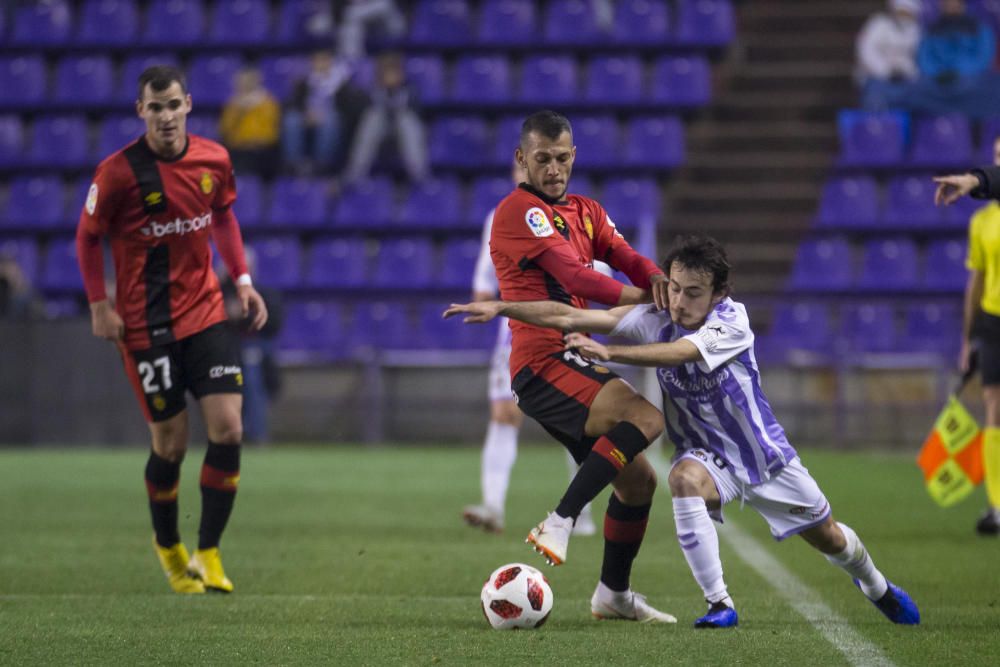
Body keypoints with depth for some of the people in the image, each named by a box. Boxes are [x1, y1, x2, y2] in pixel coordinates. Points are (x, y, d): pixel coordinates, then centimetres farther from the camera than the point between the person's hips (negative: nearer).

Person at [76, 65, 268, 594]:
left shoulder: (213, 159, 0)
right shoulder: (118, 172, -13)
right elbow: (88, 236, -2)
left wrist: (242, 280, 11)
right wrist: (99, 305, -7)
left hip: (205, 313, 4)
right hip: (145, 325, -4)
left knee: (228, 430, -9)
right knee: (171, 443, 1)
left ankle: (208, 553, 3)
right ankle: (168, 547, 26)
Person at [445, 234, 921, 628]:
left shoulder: (732, 320, -25)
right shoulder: (654, 320, -15)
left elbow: (678, 354, -43)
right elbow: (570, 317, -20)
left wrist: (608, 353, -54)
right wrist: (500, 308, -30)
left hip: (763, 452, -1)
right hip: (708, 456, 1)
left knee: (828, 538, 12)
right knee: (684, 480, -36)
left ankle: (874, 584, 49)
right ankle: (719, 605, -29)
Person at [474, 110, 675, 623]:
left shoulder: (585, 212, 20)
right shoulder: (519, 210, -8)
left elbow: (626, 258, 6)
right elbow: (574, 275, -18)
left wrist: (657, 279, -16)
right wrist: (643, 298, -18)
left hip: (573, 365, 9)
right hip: (542, 365, -9)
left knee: (638, 480, 15)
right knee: (645, 418, -29)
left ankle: (614, 593, 29)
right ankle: (559, 523, -28)